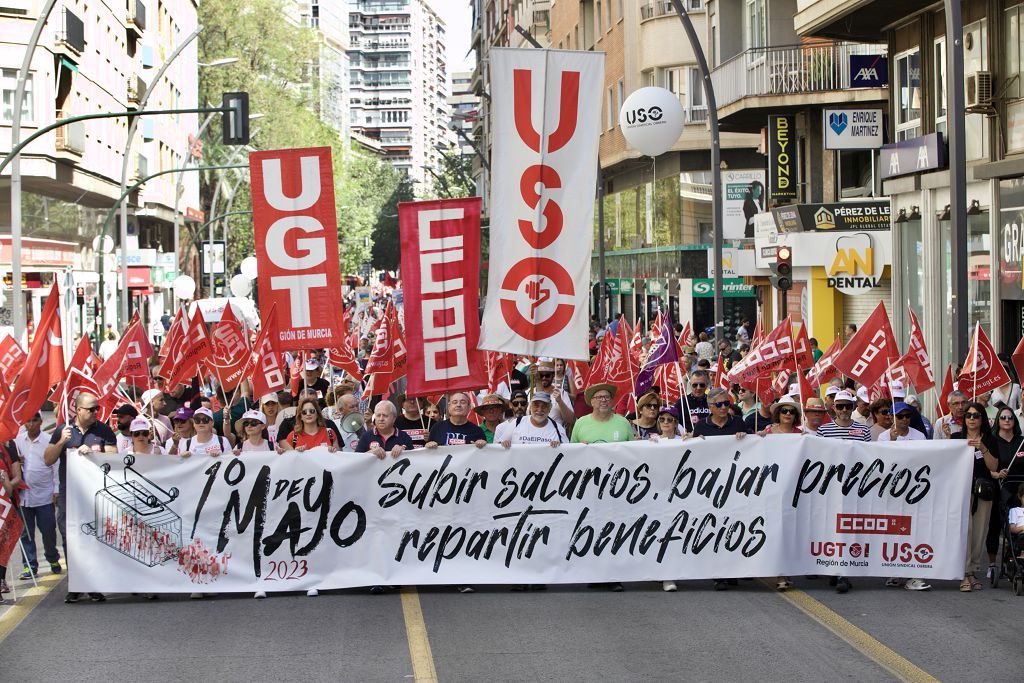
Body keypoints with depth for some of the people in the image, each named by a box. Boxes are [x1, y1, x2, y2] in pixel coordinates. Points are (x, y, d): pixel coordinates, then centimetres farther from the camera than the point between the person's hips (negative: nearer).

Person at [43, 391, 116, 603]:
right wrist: (61, 442, -11)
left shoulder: (103, 431, 5)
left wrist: (91, 453, -15)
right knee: (70, 538, 1)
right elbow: (48, 460, 5)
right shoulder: (63, 430, 7)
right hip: (69, 492, 1)